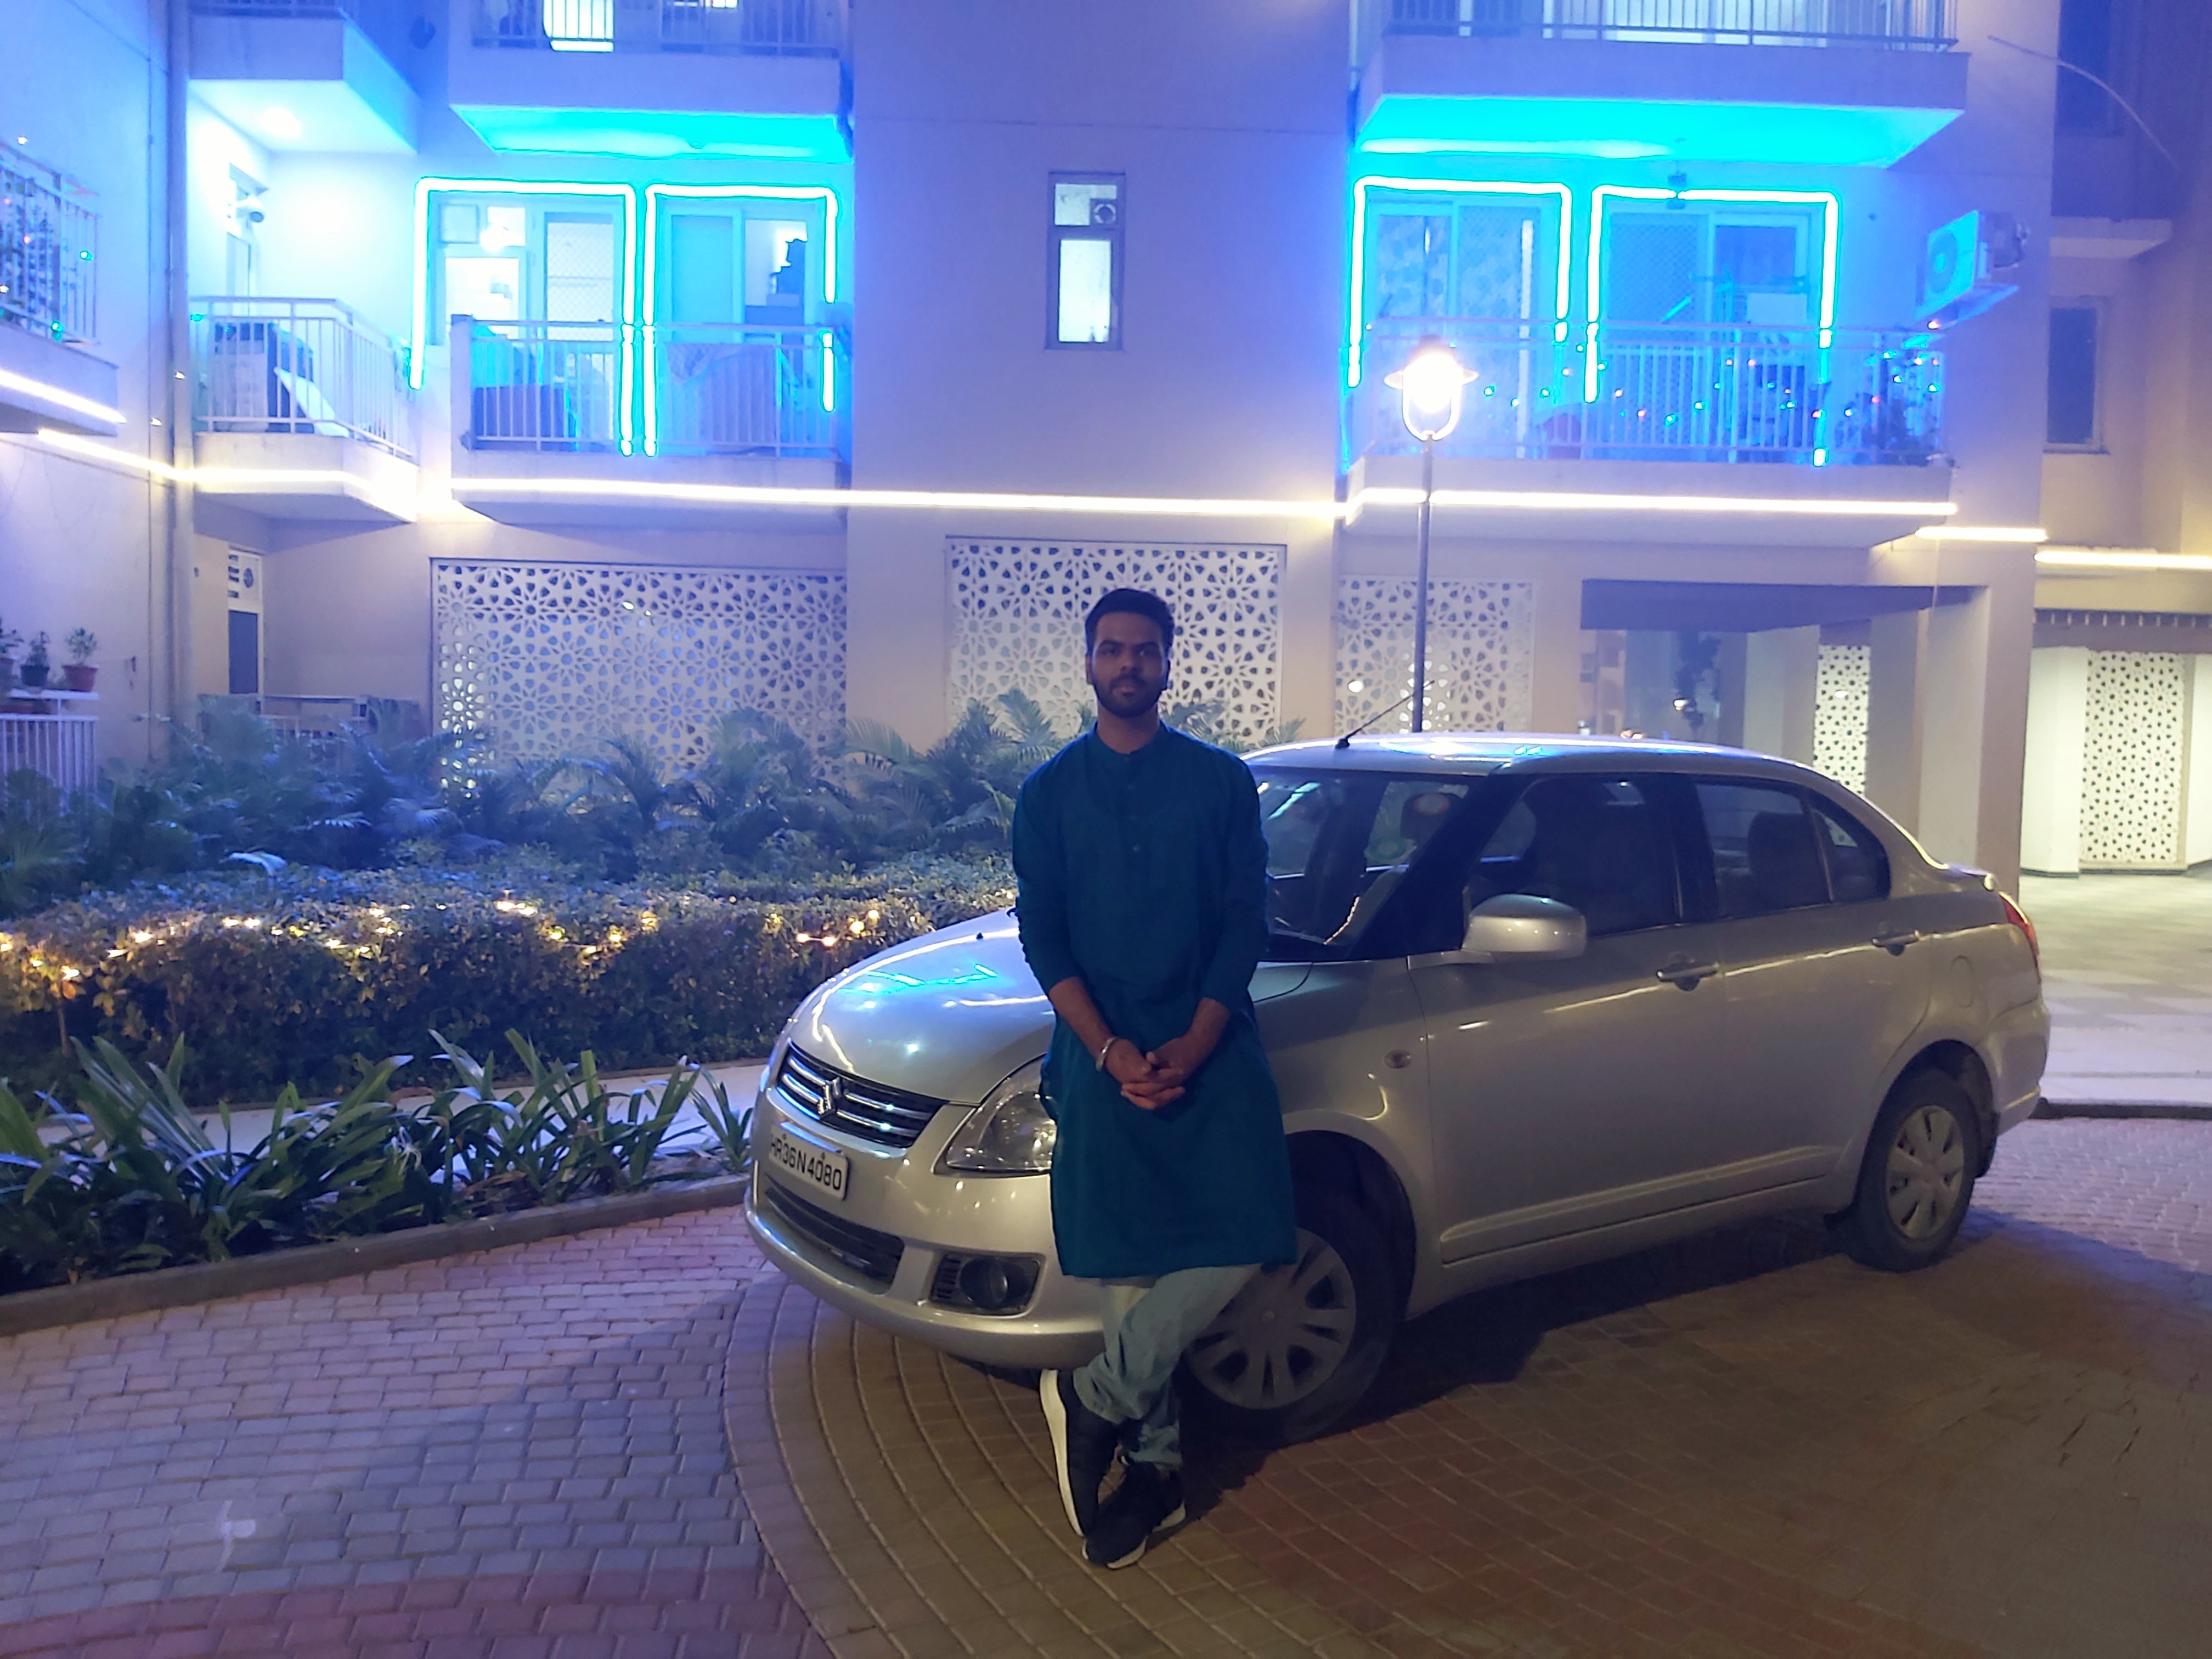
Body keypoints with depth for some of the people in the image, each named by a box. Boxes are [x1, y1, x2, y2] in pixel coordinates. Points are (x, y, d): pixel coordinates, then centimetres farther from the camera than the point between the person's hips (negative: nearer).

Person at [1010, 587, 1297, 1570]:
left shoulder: (1222, 781, 6)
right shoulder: (1050, 793, 7)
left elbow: (1245, 923, 1)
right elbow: (1041, 936, 1)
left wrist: (1195, 1043, -12)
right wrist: (1109, 1050, -12)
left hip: (1209, 1046, 0)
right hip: (1102, 1054, 0)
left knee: (1243, 1240, -14)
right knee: (1125, 1262, 1)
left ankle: (1096, 1398, 3)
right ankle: (1155, 1461, 18)